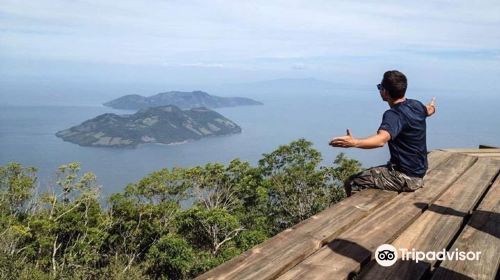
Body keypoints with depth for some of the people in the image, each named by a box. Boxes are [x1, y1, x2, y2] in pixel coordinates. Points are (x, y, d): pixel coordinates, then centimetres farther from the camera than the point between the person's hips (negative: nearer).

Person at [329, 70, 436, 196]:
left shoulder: (394, 115, -25)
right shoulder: (416, 105, 2)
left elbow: (381, 139, -45)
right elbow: (428, 110, 27)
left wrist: (354, 142, -59)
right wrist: (431, 106, 52)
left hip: (405, 177, -9)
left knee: (352, 184, -9)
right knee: (367, 173, 27)